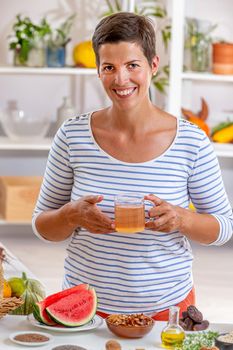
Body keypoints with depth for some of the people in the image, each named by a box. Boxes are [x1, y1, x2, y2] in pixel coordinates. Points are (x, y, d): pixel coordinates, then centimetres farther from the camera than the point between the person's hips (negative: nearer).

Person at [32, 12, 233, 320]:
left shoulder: (192, 142, -10)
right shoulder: (73, 136, -7)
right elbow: (42, 226, 1)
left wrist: (181, 219, -21)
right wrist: (73, 214, -20)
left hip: (167, 306, -1)